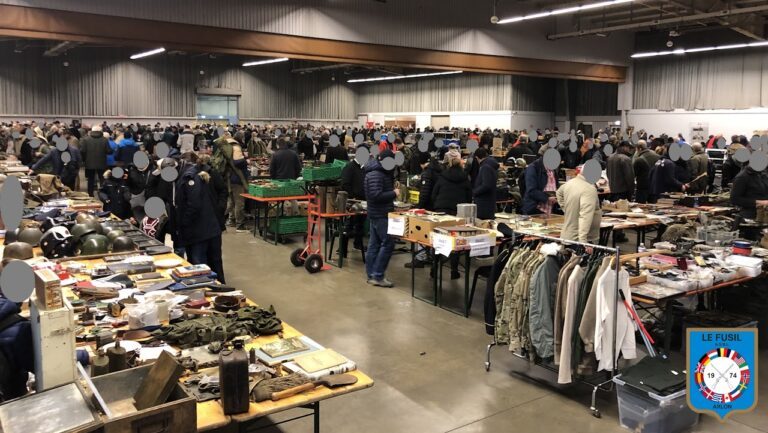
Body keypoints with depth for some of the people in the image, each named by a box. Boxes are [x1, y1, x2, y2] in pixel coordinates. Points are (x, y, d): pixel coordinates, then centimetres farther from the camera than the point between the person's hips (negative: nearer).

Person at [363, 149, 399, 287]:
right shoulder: (376, 175, -18)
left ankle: (371, 275, 17)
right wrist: (394, 193, -16)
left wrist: (392, 188, 3)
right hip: (381, 214, -10)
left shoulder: (381, 172, 14)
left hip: (376, 214, 10)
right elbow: (376, 195, -27)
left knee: (374, 244, 11)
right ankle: (378, 276, -6)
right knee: (388, 244, -8)